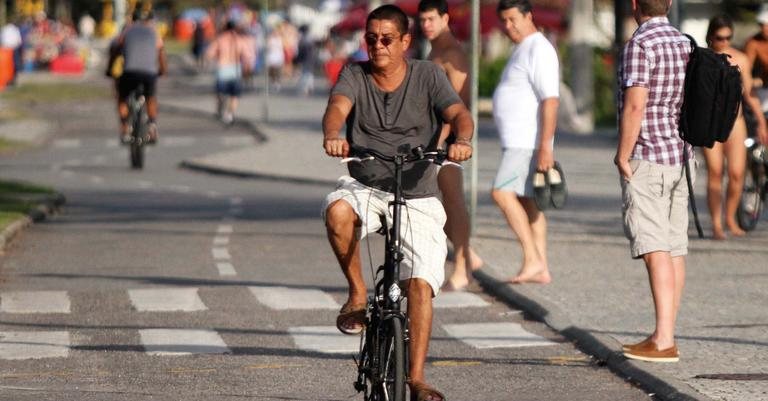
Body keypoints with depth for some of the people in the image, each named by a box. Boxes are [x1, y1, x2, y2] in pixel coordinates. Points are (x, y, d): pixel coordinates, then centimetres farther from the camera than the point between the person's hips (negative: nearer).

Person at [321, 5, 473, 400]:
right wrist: (332, 135, -43)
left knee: (421, 284, -14)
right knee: (338, 211, -35)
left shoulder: (427, 75, 0)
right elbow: (338, 107, -19)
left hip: (417, 197, 0)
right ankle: (358, 294, -13)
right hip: (365, 187, 0)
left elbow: (458, 112, -15)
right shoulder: (354, 74, 1)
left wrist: (462, 139, -39)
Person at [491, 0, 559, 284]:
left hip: (529, 142, -10)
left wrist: (545, 147, -27)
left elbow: (550, 100, -22)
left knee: (502, 192, -18)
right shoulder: (523, 49, 19)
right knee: (526, 202, 8)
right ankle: (540, 269, 9)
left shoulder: (538, 50, -14)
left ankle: (532, 260, -19)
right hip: (518, 141, 10)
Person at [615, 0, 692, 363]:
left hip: (646, 158, -8)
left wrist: (623, 156, -12)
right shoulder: (685, 44, 11)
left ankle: (663, 340, -18)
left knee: (655, 251, -12)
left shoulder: (640, 44, -14)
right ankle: (665, 336, 13)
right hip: (681, 156, 8)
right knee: (675, 249, 9)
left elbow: (635, 105, -20)